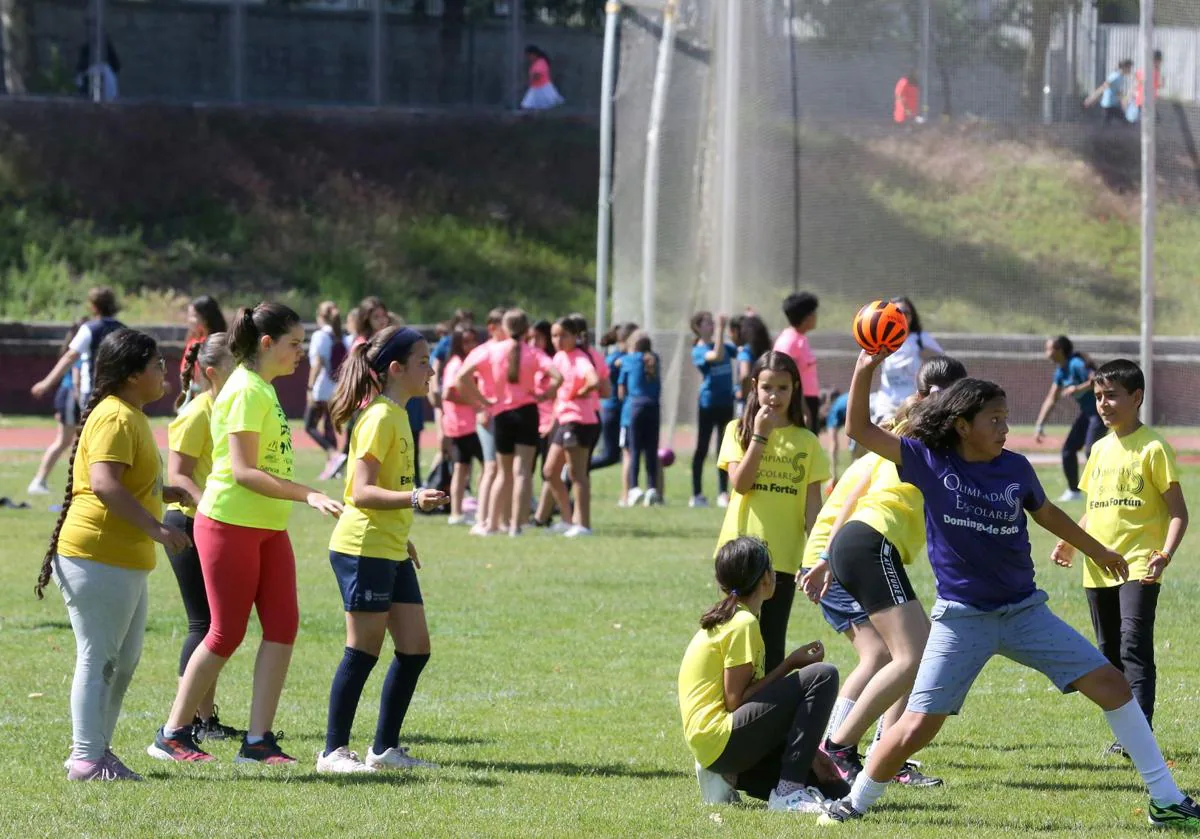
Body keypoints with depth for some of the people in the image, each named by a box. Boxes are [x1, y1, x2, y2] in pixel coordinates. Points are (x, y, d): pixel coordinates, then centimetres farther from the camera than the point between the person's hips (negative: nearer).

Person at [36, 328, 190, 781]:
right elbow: (104, 484, -29)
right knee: (99, 658, -6)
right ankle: (86, 759, -1)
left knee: (124, 660, 14)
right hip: (98, 559, -11)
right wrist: (156, 527, -30)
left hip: (126, 562, 11)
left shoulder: (131, 416, 18)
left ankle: (96, 749, 22)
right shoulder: (115, 419, -16)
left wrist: (177, 493, 32)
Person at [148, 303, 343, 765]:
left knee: (282, 626, 0)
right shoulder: (246, 391, -16)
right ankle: (172, 735, 10)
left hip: (268, 528, 9)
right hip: (230, 524, -9)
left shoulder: (264, 388, 13)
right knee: (227, 634, -2)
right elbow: (243, 471, -23)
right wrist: (308, 495, -27)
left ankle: (258, 740, 3)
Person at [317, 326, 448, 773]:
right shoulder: (380, 418, -15)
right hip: (363, 548, -10)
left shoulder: (396, 416, 14)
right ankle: (334, 751, 2)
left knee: (415, 649, 8)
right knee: (363, 652, -5)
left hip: (392, 552, 10)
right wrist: (413, 499, -36)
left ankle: (385, 748, 16)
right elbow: (362, 492, -22)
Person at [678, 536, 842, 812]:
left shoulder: (725, 619, 19)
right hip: (719, 736, -10)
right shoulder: (743, 624, -10)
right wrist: (790, 665, -9)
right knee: (823, 677, -17)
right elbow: (735, 700, -15)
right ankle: (788, 790, -21)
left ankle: (727, 777, 5)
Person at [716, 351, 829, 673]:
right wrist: (760, 436, -14)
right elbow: (740, 483, -11)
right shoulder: (739, 431, 3)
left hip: (783, 558, 0)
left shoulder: (806, 442, 4)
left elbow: (813, 504, 3)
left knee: (772, 645, 3)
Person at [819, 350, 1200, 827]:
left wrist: (1097, 551, 34)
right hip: (961, 618, -3)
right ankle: (857, 802, 14)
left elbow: (1045, 513, 21)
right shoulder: (930, 462, -7)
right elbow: (860, 429, -11)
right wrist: (865, 370, -25)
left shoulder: (1015, 468, 0)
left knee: (1112, 685, -4)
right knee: (918, 727, -12)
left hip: (1025, 610, 3)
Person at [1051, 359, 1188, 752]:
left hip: (1138, 567, -7)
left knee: (1134, 647, -19)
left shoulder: (1152, 448, -6)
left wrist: (1165, 553, -22)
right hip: (1098, 568, 7)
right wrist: (1070, 541, 7)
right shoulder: (1101, 449, 14)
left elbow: (1178, 512, -7)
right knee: (1110, 652, 10)